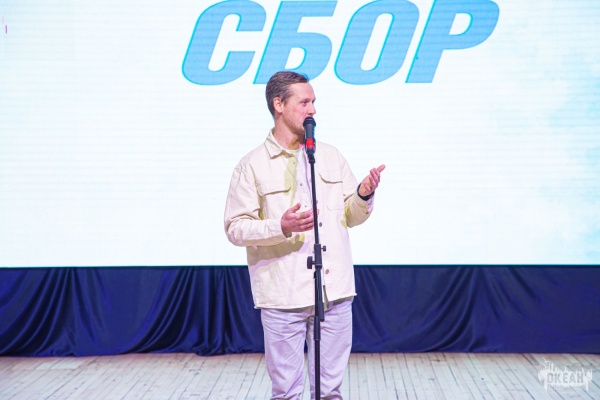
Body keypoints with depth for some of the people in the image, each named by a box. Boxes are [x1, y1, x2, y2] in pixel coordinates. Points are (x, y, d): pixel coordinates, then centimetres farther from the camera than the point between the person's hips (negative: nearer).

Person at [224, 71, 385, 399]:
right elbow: (235, 228, -5)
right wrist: (281, 227, -20)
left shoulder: (330, 156, 11)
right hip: (283, 298, -3)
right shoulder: (252, 165, -1)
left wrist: (364, 195, -6)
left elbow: (351, 216, 14)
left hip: (335, 293, 4)